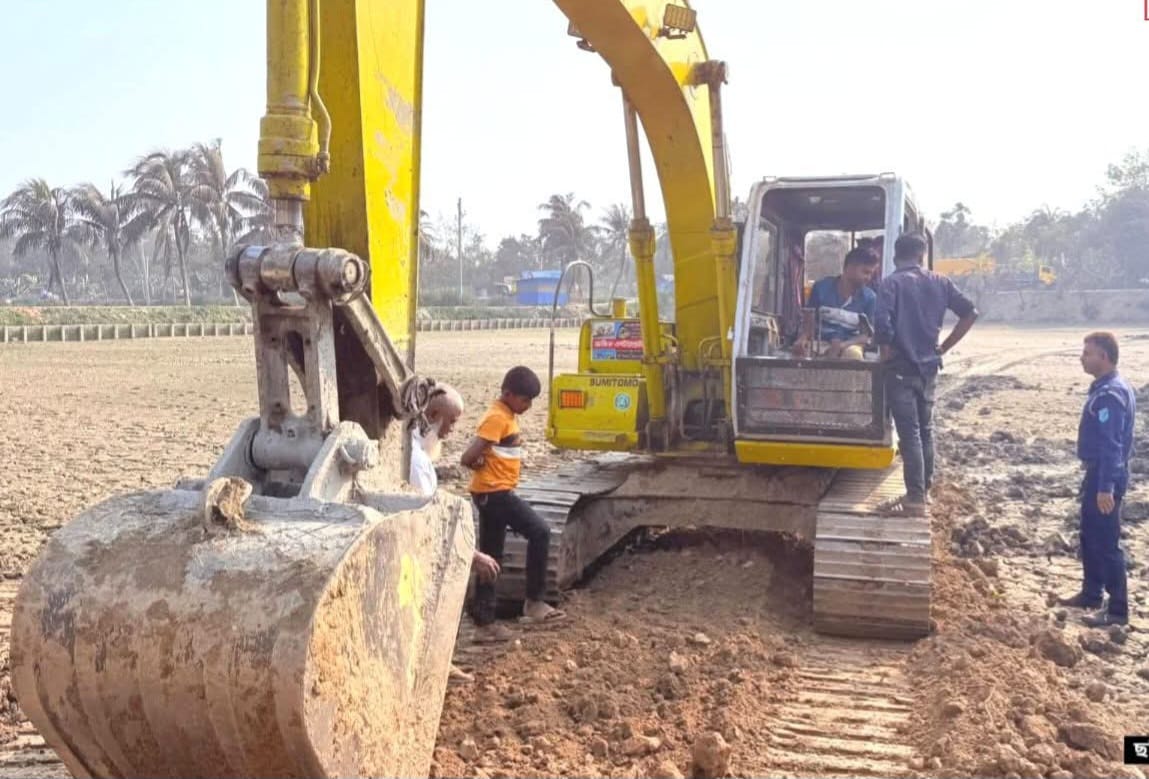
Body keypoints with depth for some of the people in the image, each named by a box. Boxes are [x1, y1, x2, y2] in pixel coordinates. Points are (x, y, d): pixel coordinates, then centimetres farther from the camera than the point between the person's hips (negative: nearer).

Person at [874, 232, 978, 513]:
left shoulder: (891, 283, -9)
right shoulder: (939, 282, 7)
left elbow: (882, 324, -21)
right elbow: (970, 312, 5)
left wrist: (886, 352, -4)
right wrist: (944, 347, 8)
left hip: (901, 367, -5)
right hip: (929, 366, 6)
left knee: (909, 432, -5)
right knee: (925, 429, 17)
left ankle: (915, 498, -5)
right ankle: (924, 489, 26)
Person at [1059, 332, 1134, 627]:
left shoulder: (1110, 394, -21)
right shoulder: (1105, 388, 11)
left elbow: (1112, 445, -25)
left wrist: (1106, 487, -27)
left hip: (1105, 476, -10)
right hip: (1098, 473, 10)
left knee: (1106, 543, -4)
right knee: (1090, 537, 20)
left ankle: (1118, 610, 4)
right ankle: (1090, 594, 32)